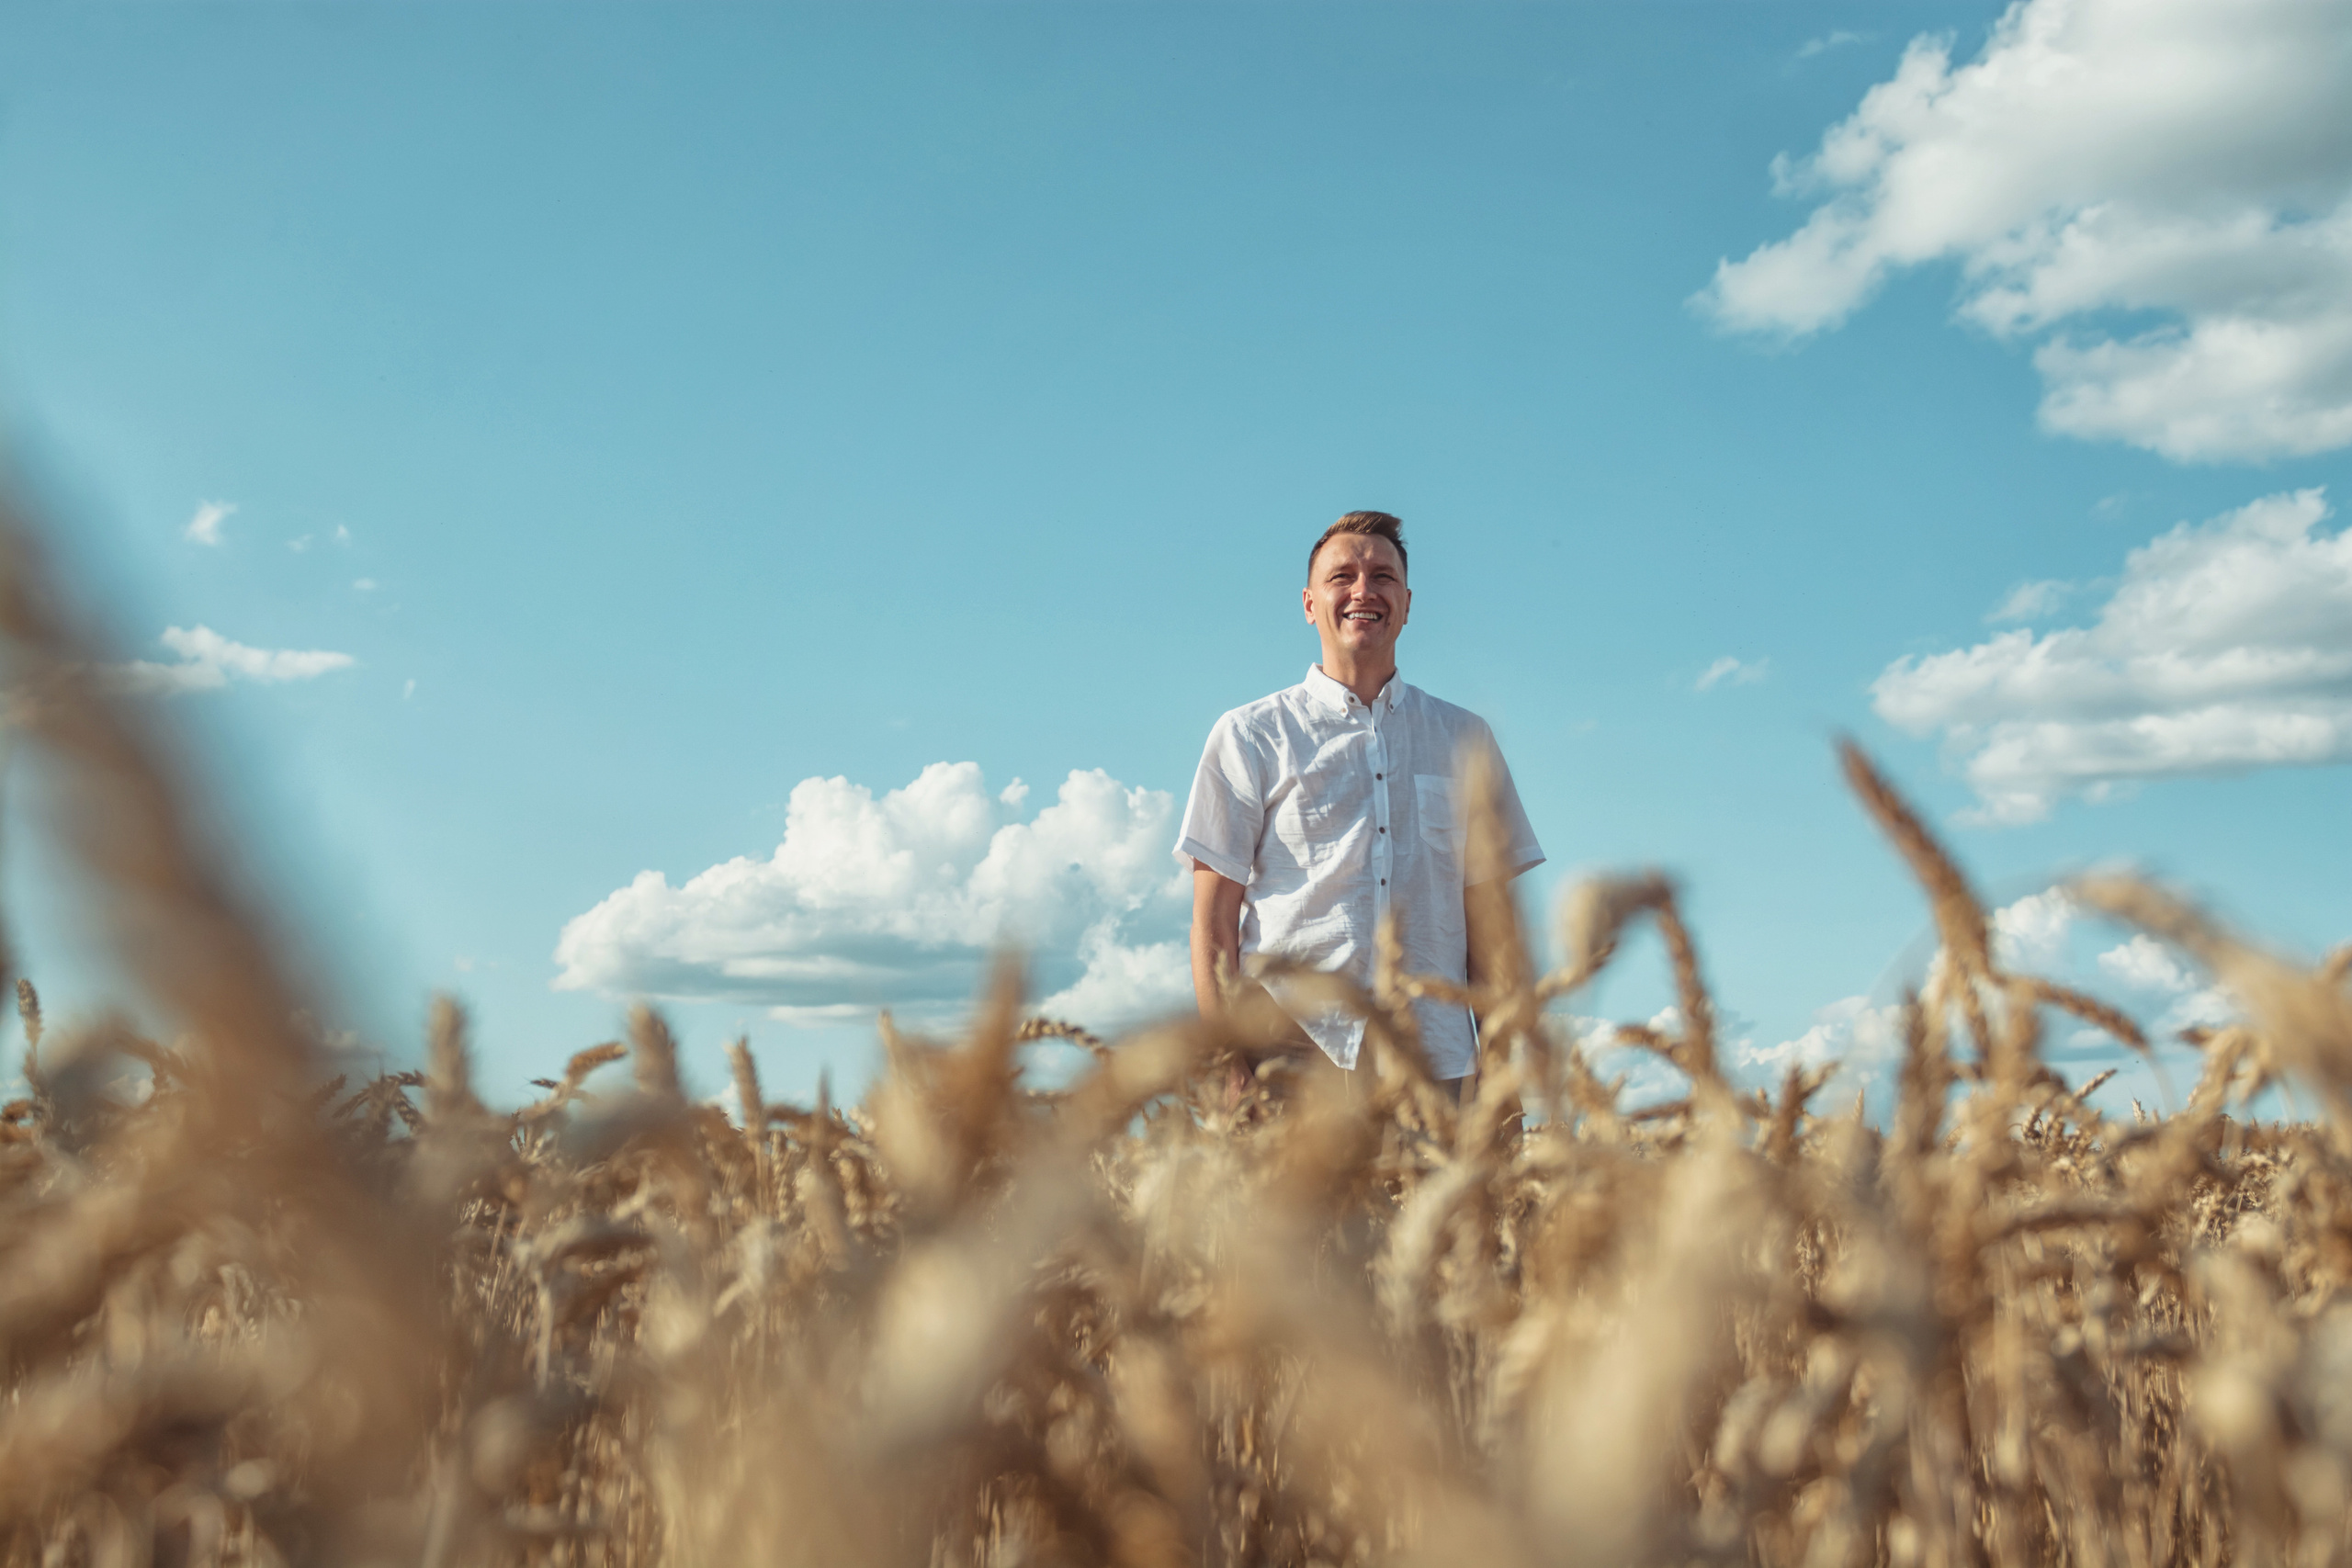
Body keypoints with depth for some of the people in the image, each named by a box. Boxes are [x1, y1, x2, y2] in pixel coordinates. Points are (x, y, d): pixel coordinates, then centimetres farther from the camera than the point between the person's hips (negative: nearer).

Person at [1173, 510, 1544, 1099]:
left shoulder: (1464, 740, 14)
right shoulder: (1247, 736, 7)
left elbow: (1487, 917, 13)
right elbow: (1213, 920, 3)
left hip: (1433, 1069, 2)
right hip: (1289, 1066, -2)